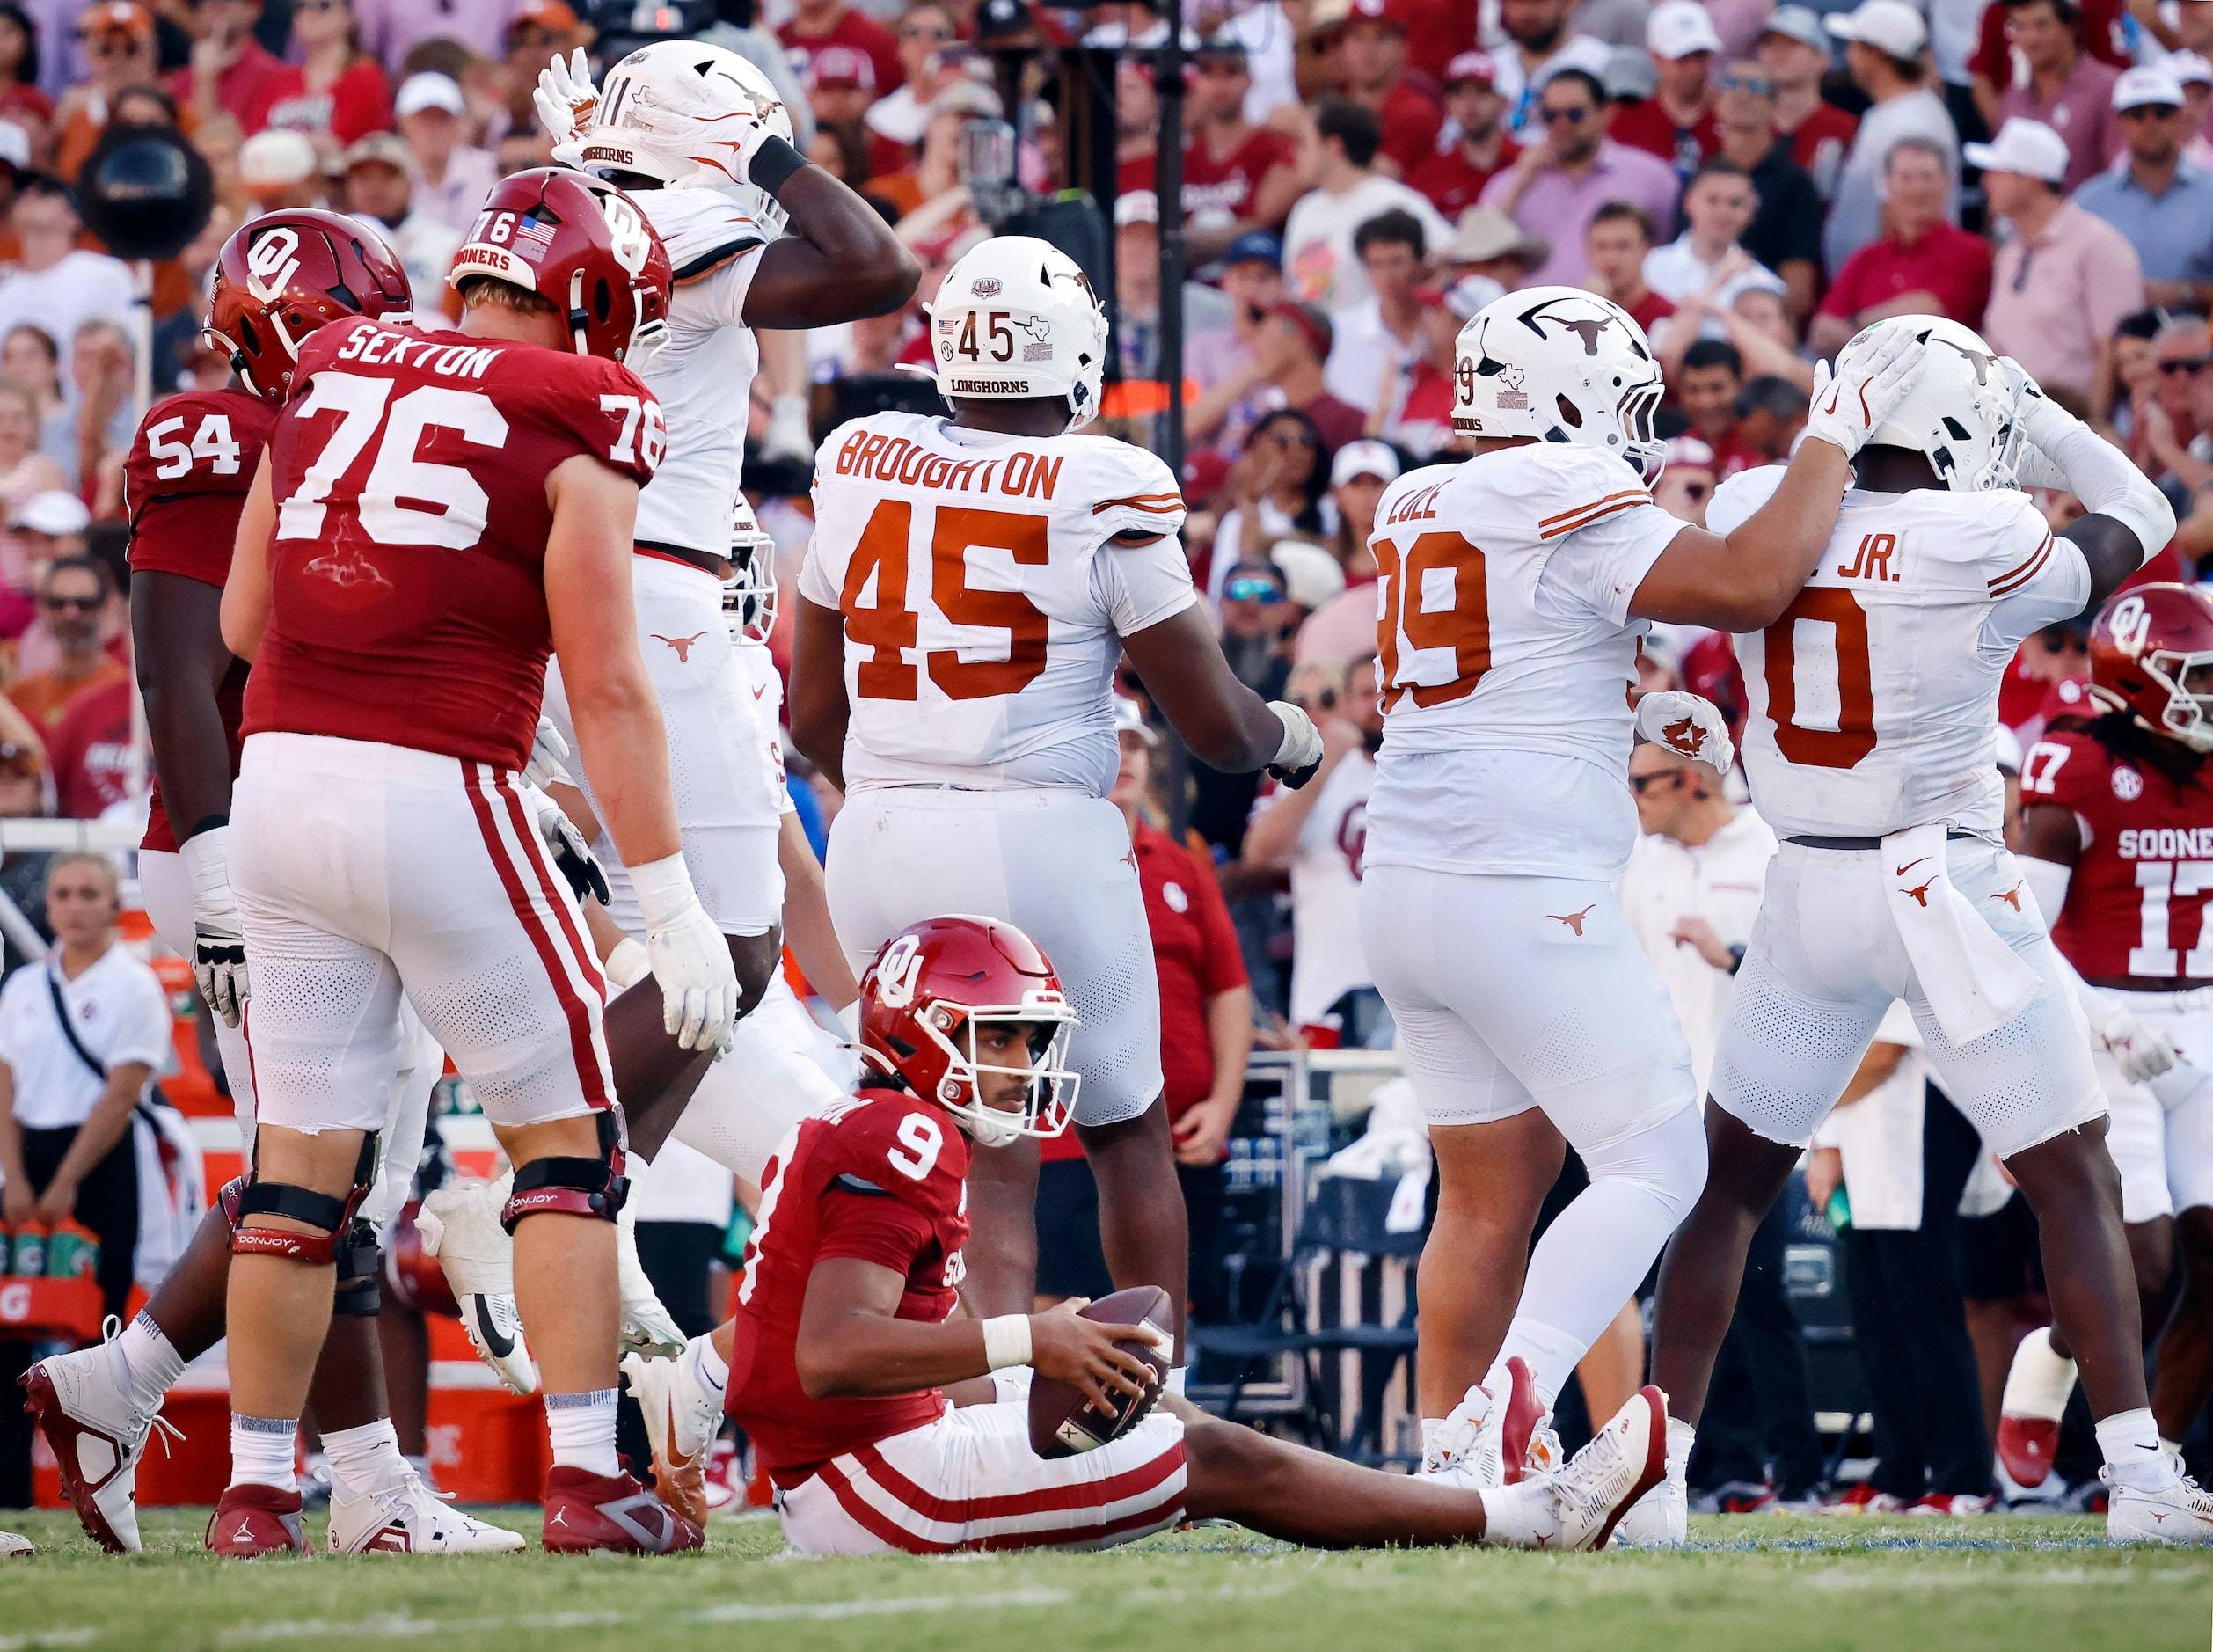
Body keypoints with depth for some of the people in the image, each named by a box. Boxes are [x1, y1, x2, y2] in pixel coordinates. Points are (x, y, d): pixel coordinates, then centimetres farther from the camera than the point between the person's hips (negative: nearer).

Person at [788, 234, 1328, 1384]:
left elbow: (812, 712, 14)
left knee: (985, 1164, 9)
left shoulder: (860, 467, 6)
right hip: (1041, 839, -3)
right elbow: (1212, 725, -3)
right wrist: (1289, 737, 19)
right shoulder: (1106, 492, -7)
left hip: (880, 845, 4)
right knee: (1125, 1135, 17)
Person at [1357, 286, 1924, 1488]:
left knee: (1489, 1194, 15)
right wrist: (1832, 440, -8)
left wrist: (1633, 715, 24)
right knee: (1655, 1166, -1)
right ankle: (1513, 1399, -20)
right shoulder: (1568, 508, -12)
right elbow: (1750, 585, -19)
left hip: (1406, 886, 8)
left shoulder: (1414, 513, 15)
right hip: (1523, 895, -8)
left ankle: (1448, 1465, 13)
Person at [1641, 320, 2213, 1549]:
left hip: (1807, 891, 4)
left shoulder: (1752, 514, -4)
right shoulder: (1981, 543, -15)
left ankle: (1657, 1469, 9)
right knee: (2076, 1184, 5)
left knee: (1732, 1176, 16)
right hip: (1948, 887, -4)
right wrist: (2037, 414, 13)